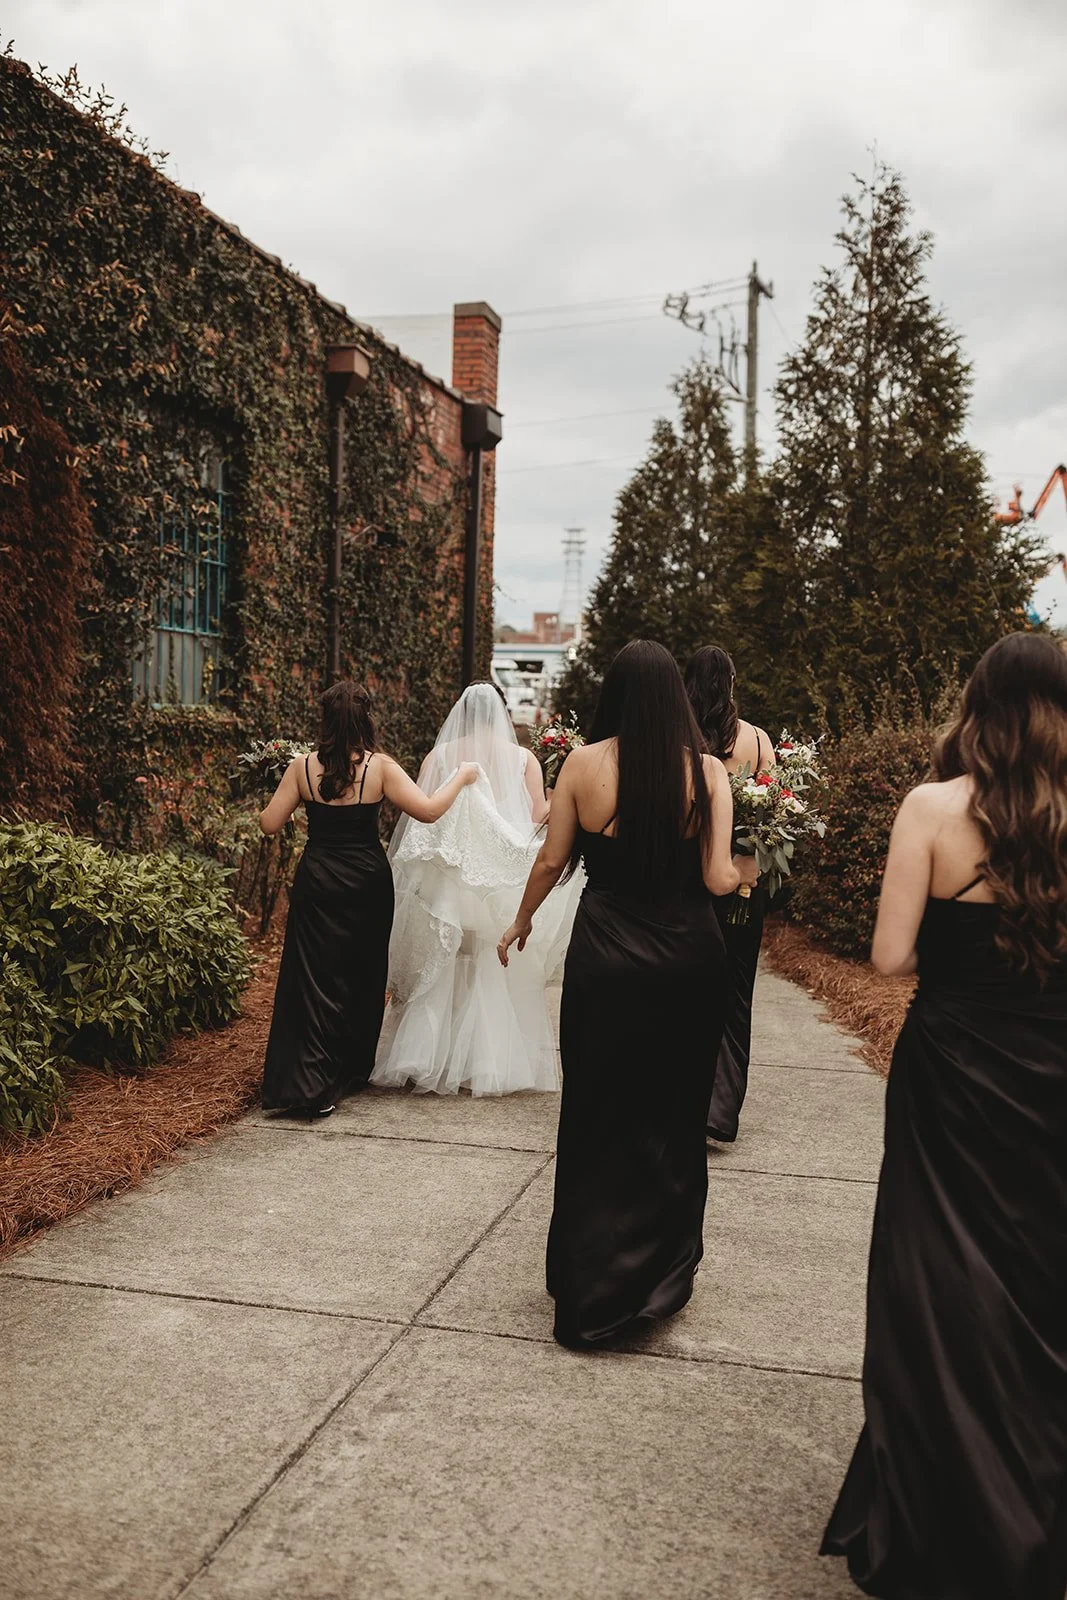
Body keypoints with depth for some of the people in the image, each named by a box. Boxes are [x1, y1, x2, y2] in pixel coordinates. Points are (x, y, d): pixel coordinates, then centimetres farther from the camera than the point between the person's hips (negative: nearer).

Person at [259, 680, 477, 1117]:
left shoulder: (302, 768, -5)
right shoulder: (380, 767, -9)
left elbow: (269, 824, -2)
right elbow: (428, 810, -15)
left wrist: (287, 790, 17)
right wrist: (461, 777, 0)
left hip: (317, 881, 0)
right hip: (367, 883, 0)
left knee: (315, 978, 4)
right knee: (362, 977, 16)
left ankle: (310, 1084, -2)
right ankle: (353, 1069, 31)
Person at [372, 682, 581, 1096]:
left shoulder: (440, 755, 1)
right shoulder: (523, 758, 0)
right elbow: (538, 815, -4)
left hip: (447, 879, 1)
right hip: (503, 882, 0)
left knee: (440, 968, 10)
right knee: (496, 972, 8)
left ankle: (429, 1061, 11)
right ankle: (495, 1065, 8)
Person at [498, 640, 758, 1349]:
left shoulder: (585, 762, -7)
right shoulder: (707, 770, -8)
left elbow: (552, 861, 0)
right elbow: (717, 878, -11)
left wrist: (522, 920, 17)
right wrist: (749, 870, 12)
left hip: (605, 958, 0)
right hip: (688, 961, 1)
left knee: (598, 1116, 13)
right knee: (673, 1118, 17)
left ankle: (590, 1287, 24)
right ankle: (661, 1276, 31)